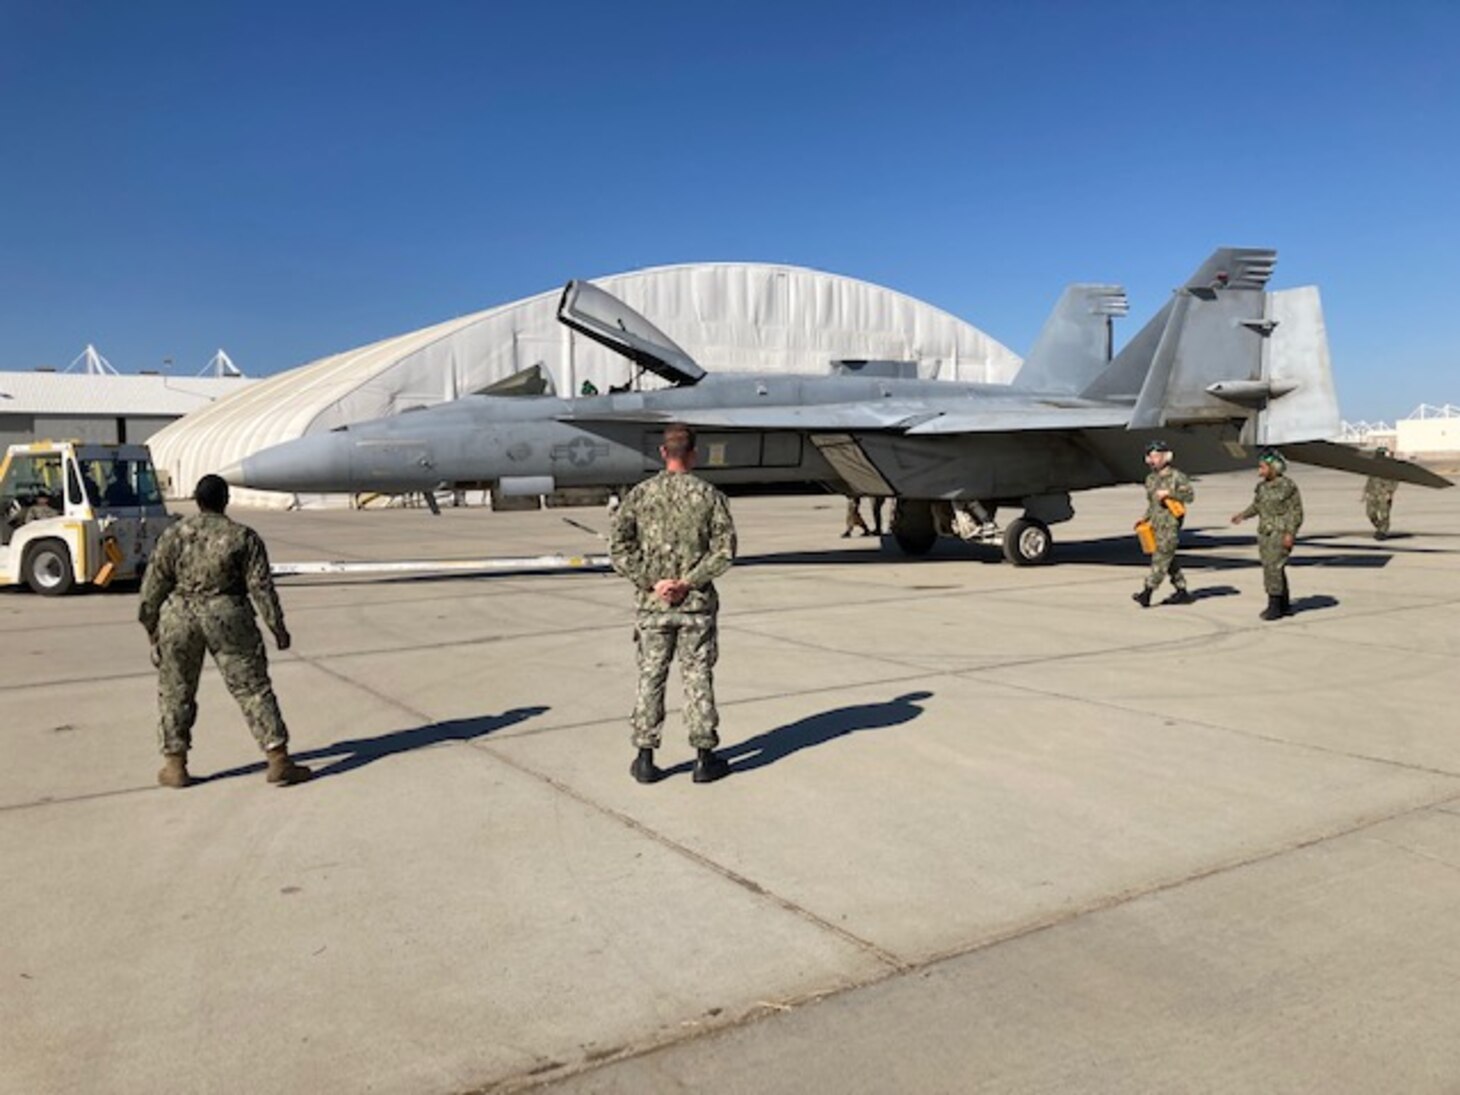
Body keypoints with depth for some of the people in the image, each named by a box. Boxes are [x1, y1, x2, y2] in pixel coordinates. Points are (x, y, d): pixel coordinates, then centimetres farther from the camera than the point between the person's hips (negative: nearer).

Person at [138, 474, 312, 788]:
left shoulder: (173, 535, 1)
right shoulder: (243, 537, -4)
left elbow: (154, 584, 4)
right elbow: (261, 586, -5)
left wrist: (150, 624, 15)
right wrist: (277, 626, 1)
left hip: (179, 619, 2)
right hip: (228, 619, -1)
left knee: (175, 691, 16)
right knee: (253, 688, 3)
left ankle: (175, 765, 20)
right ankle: (278, 761, 1)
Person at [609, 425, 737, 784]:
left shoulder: (639, 495, 0)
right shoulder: (709, 495, -2)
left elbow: (619, 546, -7)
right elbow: (724, 549, -10)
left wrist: (650, 583, -9)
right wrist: (689, 582, -12)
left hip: (654, 604, 1)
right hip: (698, 604, -1)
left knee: (650, 679, 8)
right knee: (698, 679, 7)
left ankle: (645, 760, 12)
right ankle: (704, 759, 13)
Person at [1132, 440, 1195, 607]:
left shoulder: (1177, 476, -5)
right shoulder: (1151, 479, 16)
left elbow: (1190, 495, -9)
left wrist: (1169, 493, -18)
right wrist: (1145, 518, 11)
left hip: (1171, 524, -8)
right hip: (1156, 524, 8)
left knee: (1160, 558, -10)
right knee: (1168, 559, 10)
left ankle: (1146, 593, -14)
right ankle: (1182, 592, 19)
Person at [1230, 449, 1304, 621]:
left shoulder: (1288, 486, -10)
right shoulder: (1262, 486, 10)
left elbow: (1296, 512, -9)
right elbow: (1257, 506, 21)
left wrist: (1290, 533, -17)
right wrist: (1243, 515, 4)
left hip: (1281, 534, -7)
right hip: (1265, 533, 7)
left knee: (1273, 568, -13)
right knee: (1275, 569, 11)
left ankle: (1274, 606, -10)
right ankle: (1285, 605, 21)